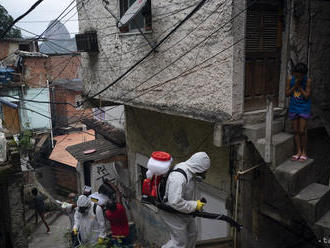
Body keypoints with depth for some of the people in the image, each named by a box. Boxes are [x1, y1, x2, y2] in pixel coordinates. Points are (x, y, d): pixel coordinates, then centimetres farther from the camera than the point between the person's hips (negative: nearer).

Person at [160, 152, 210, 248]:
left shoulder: (189, 170, -3)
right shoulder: (178, 177, -34)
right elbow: (175, 202, -36)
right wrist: (194, 205, -26)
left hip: (183, 210, 10)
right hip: (172, 212, -9)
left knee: (192, 233, 22)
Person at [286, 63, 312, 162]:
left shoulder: (308, 80, -13)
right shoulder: (290, 79, -6)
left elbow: (307, 96, -15)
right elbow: (287, 94, -3)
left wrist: (299, 86, -18)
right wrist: (295, 86, -16)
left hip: (304, 108, -3)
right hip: (293, 108, 3)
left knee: (302, 131, -5)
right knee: (295, 131, 8)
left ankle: (304, 152, 12)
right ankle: (298, 152, 20)